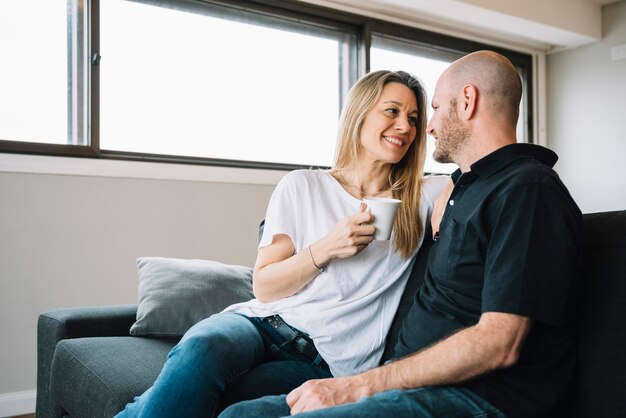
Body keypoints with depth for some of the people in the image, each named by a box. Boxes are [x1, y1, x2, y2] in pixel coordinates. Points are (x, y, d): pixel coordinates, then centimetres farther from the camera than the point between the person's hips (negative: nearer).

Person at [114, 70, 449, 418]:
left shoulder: (424, 197, 9)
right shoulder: (302, 186, 6)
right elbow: (264, 287, 3)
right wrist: (327, 248, -10)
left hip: (328, 361, 0)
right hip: (265, 324, 1)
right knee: (200, 350, -35)